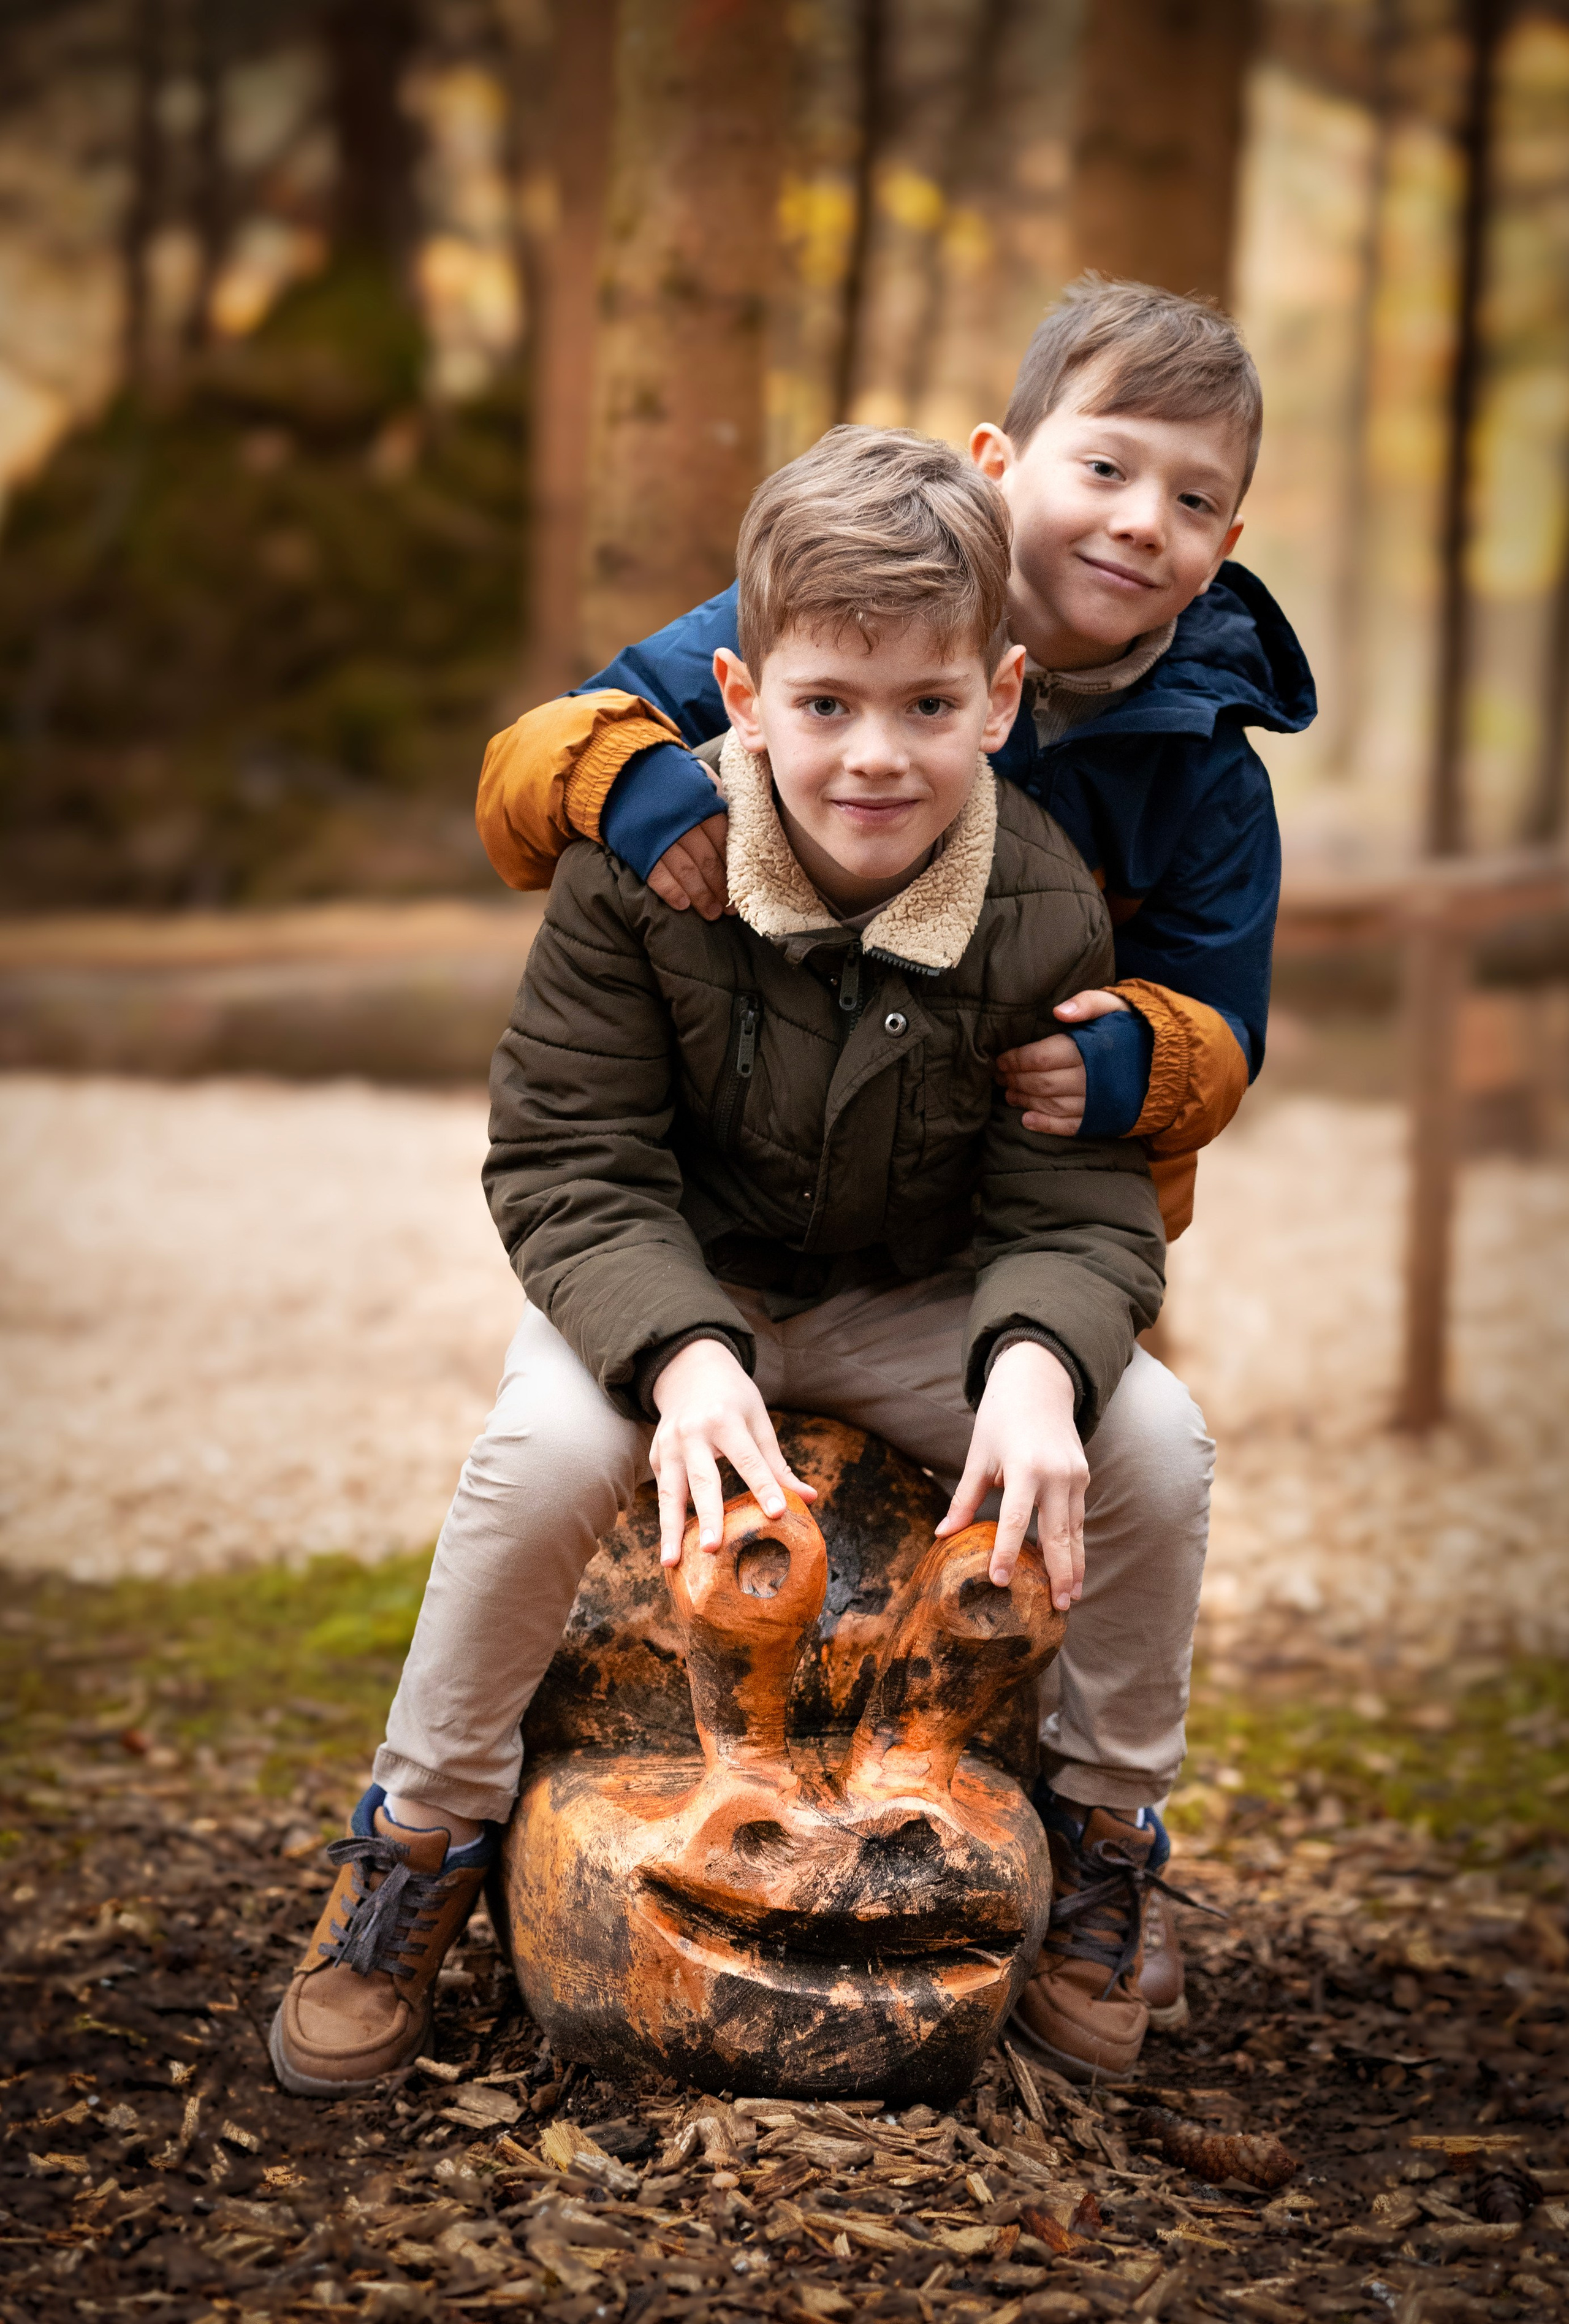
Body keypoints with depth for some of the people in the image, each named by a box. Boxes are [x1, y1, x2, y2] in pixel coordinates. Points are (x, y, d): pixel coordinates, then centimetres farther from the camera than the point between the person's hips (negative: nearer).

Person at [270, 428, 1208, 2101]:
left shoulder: (1044, 912, -17)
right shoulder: (641, 872, -21)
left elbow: (1078, 1208, -14)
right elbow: (567, 1169, -19)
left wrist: (1035, 1365, -39)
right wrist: (682, 1355, -39)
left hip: (921, 1304, 2)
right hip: (670, 1285, -2)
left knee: (1152, 1447, -21)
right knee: (545, 1450, -33)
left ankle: (1105, 1834, 6)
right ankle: (420, 1837, -7)